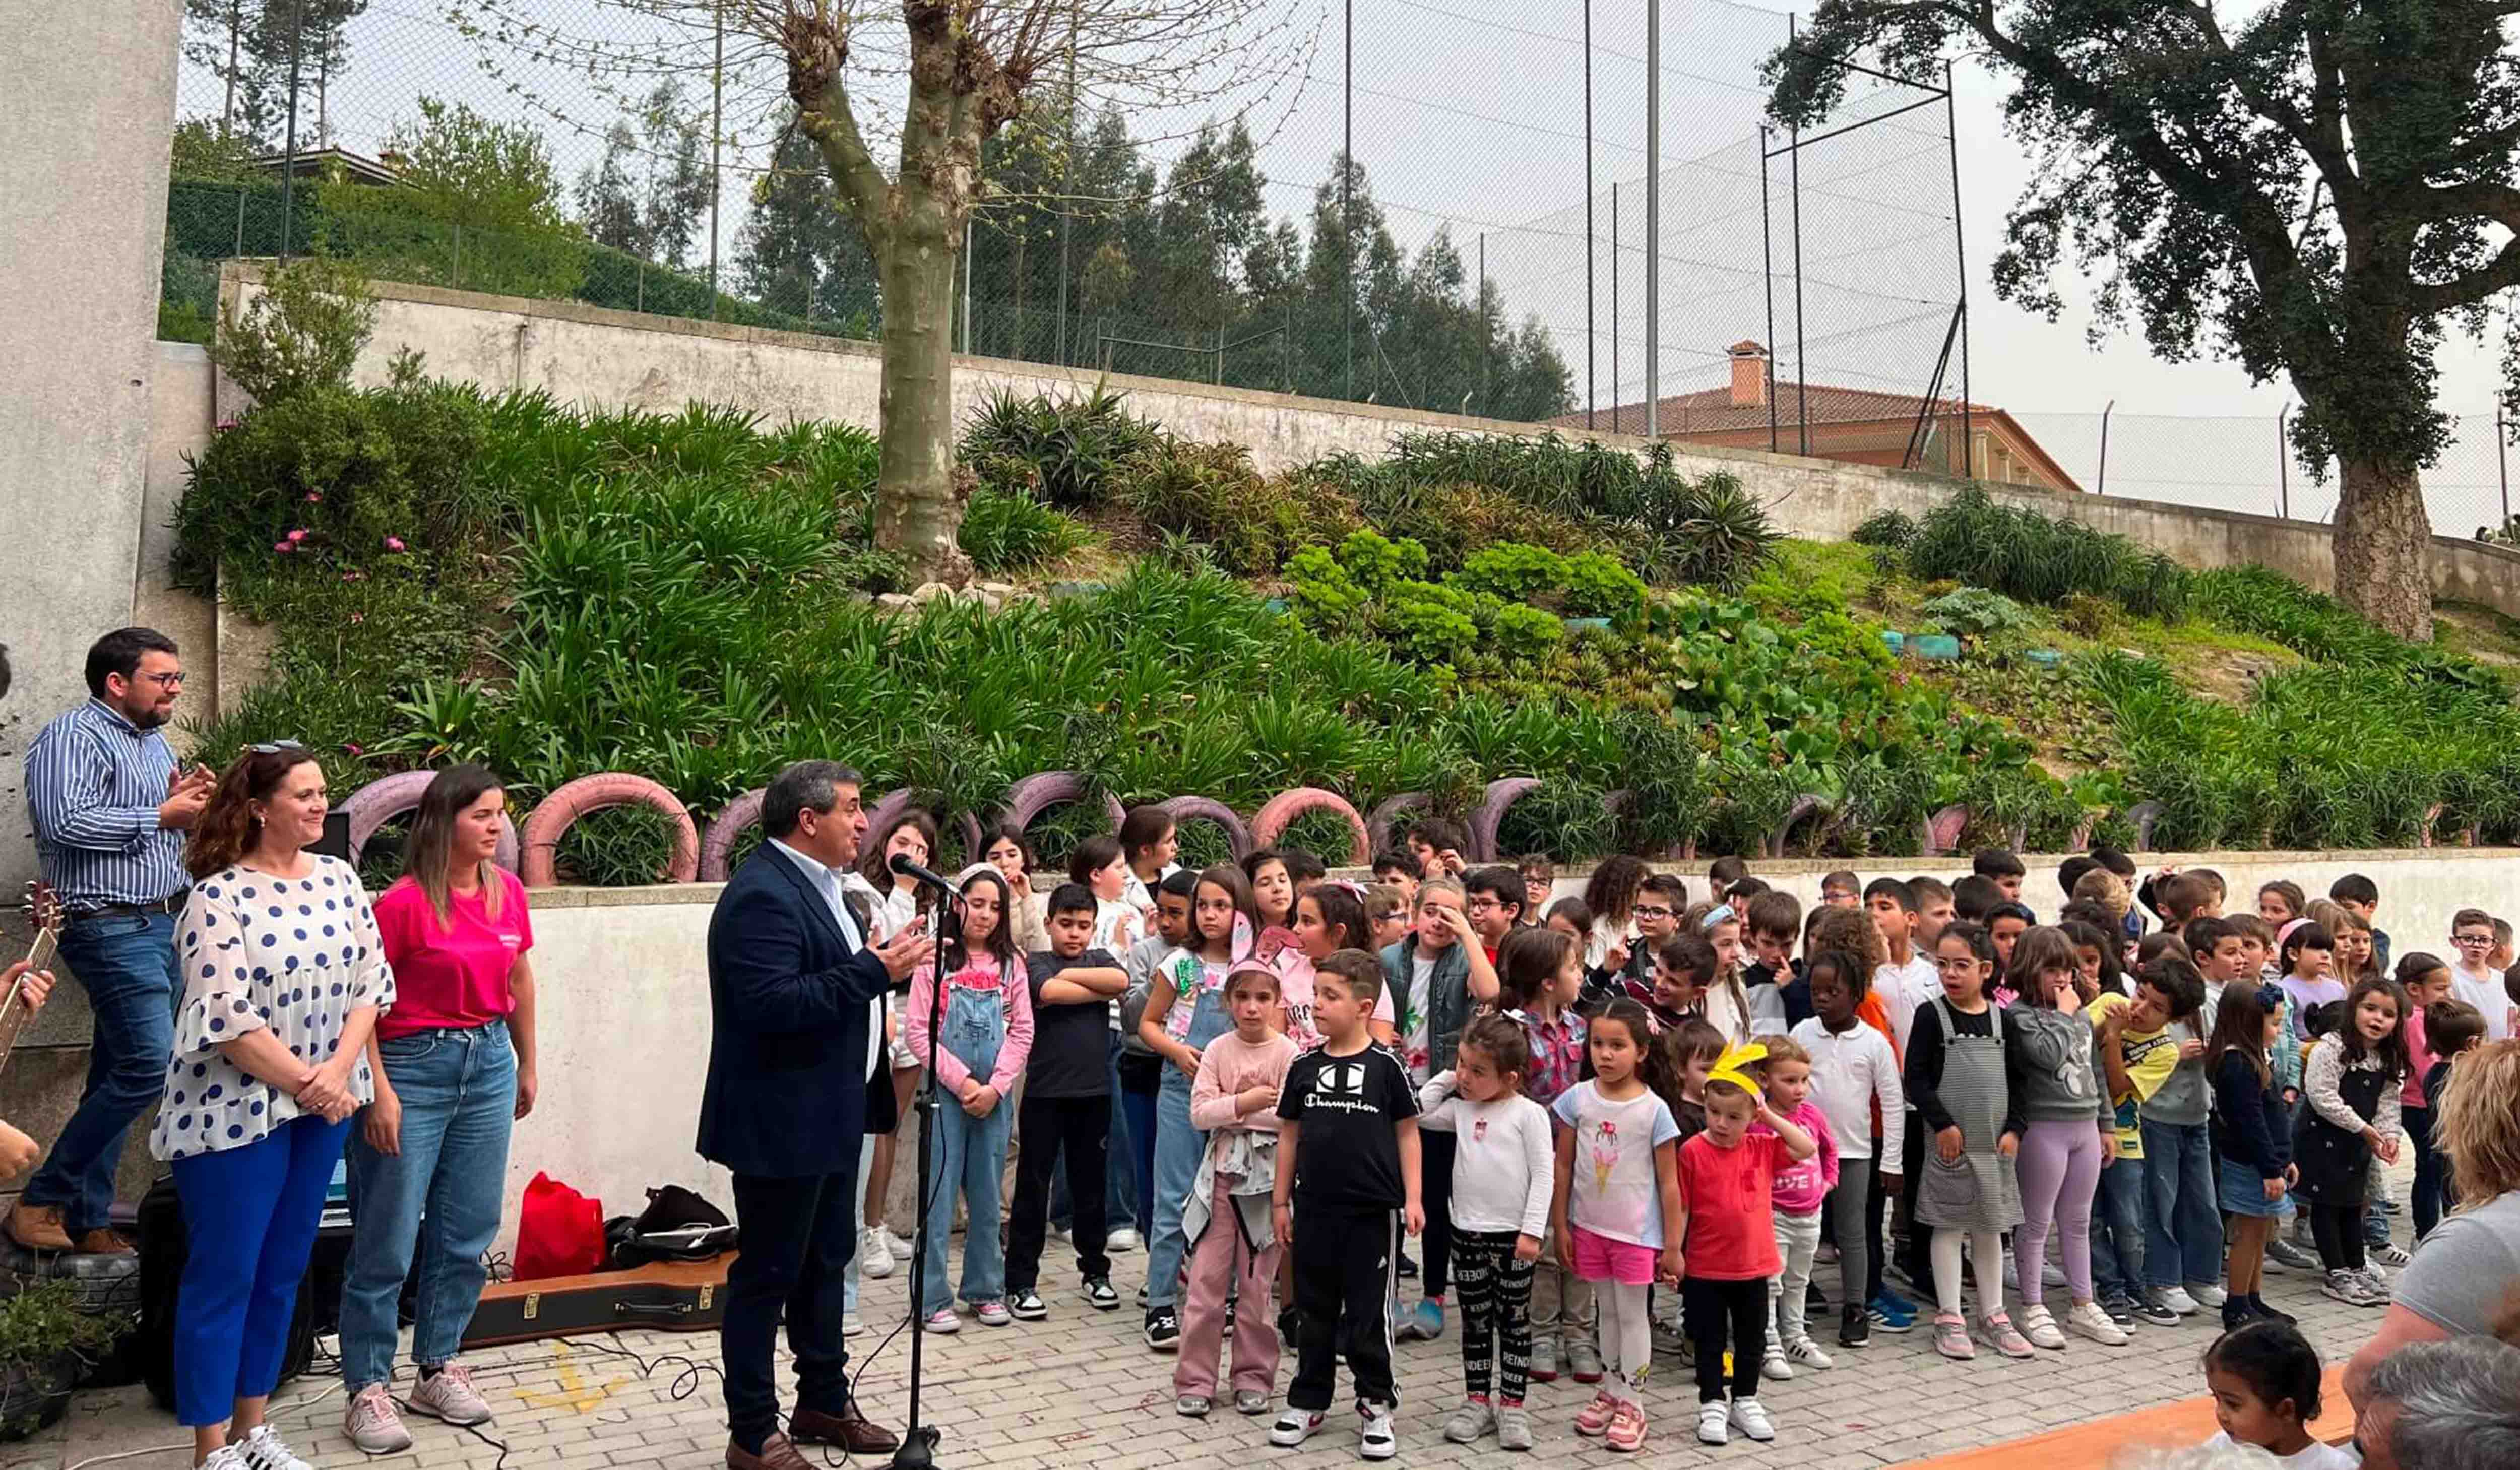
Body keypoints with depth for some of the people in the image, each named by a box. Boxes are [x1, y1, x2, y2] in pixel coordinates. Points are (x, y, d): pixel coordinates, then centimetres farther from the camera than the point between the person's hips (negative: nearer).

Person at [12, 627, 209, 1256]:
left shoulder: (155, 741, 19)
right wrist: (160, 816, -16)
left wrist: (188, 803, 7)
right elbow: (65, 822, -24)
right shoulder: (74, 737, -9)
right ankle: (42, 1200, -3)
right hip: (112, 927, -9)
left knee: (116, 1077, 11)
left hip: (166, 924, 9)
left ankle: (87, 1222, 18)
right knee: (151, 1062, -16)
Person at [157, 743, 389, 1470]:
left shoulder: (339, 879, 5)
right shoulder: (219, 898, -13)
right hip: (235, 1111, -6)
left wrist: (338, 1072, -10)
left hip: (322, 1105, 6)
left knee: (284, 1270, 13)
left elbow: (371, 981, 3)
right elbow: (227, 1018, -18)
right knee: (223, 1275, 3)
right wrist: (305, 1083, -15)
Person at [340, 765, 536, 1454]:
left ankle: (438, 1369, 26)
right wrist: (380, 1090, -17)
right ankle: (368, 1390, 13)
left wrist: (527, 1065, 18)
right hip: (414, 1067, -6)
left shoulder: (507, 892, 3)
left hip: (488, 1064, 6)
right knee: (388, 1242, 1)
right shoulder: (405, 901, -14)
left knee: (467, 1234, 12)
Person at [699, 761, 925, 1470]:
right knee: (768, 1274, 2)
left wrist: (882, 957, 2)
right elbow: (772, 1003, -30)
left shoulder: (816, 884, 10)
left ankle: (823, 1401, 34)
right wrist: (874, 971, -27)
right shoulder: (762, 895, -21)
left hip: (828, 1117, 10)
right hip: (781, 1123, -10)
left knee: (827, 1260, 20)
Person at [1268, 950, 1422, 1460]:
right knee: (1314, 1311, 14)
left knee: (1368, 1314, 5)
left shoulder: (1386, 1067, -7)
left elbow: (1407, 1134, -1)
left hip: (1373, 1211, -3)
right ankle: (1308, 1402, 26)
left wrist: (1412, 1198, -5)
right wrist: (1280, 1201, 9)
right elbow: (1289, 1136, 9)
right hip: (1314, 1208, 3)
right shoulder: (1305, 1068, 2)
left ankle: (1376, 1405, 20)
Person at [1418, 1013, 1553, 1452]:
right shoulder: (1460, 1108, 5)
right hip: (1467, 1233, 5)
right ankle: (1477, 1401, 22)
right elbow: (1417, 1113, 8)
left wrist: (1532, 1231, -15)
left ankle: (1512, 1406, 15)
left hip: (1513, 1235, -5)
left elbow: (1544, 1174, -12)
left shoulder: (1529, 1113, -10)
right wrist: (1445, 1079, 3)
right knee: (1475, 1321, 13)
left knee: (1514, 1322, 7)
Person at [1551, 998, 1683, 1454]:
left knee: (1632, 1314, 6)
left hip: (1636, 1231, -3)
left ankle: (1631, 1403, 17)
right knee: (1607, 1312, 17)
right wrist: (1560, 1226, 2)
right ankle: (1611, 1392, 29)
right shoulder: (1578, 1099, -5)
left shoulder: (1654, 1109, -13)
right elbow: (1564, 1167, 2)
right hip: (1589, 1227, 3)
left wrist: (1672, 1246, -7)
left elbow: (1668, 1183, -8)